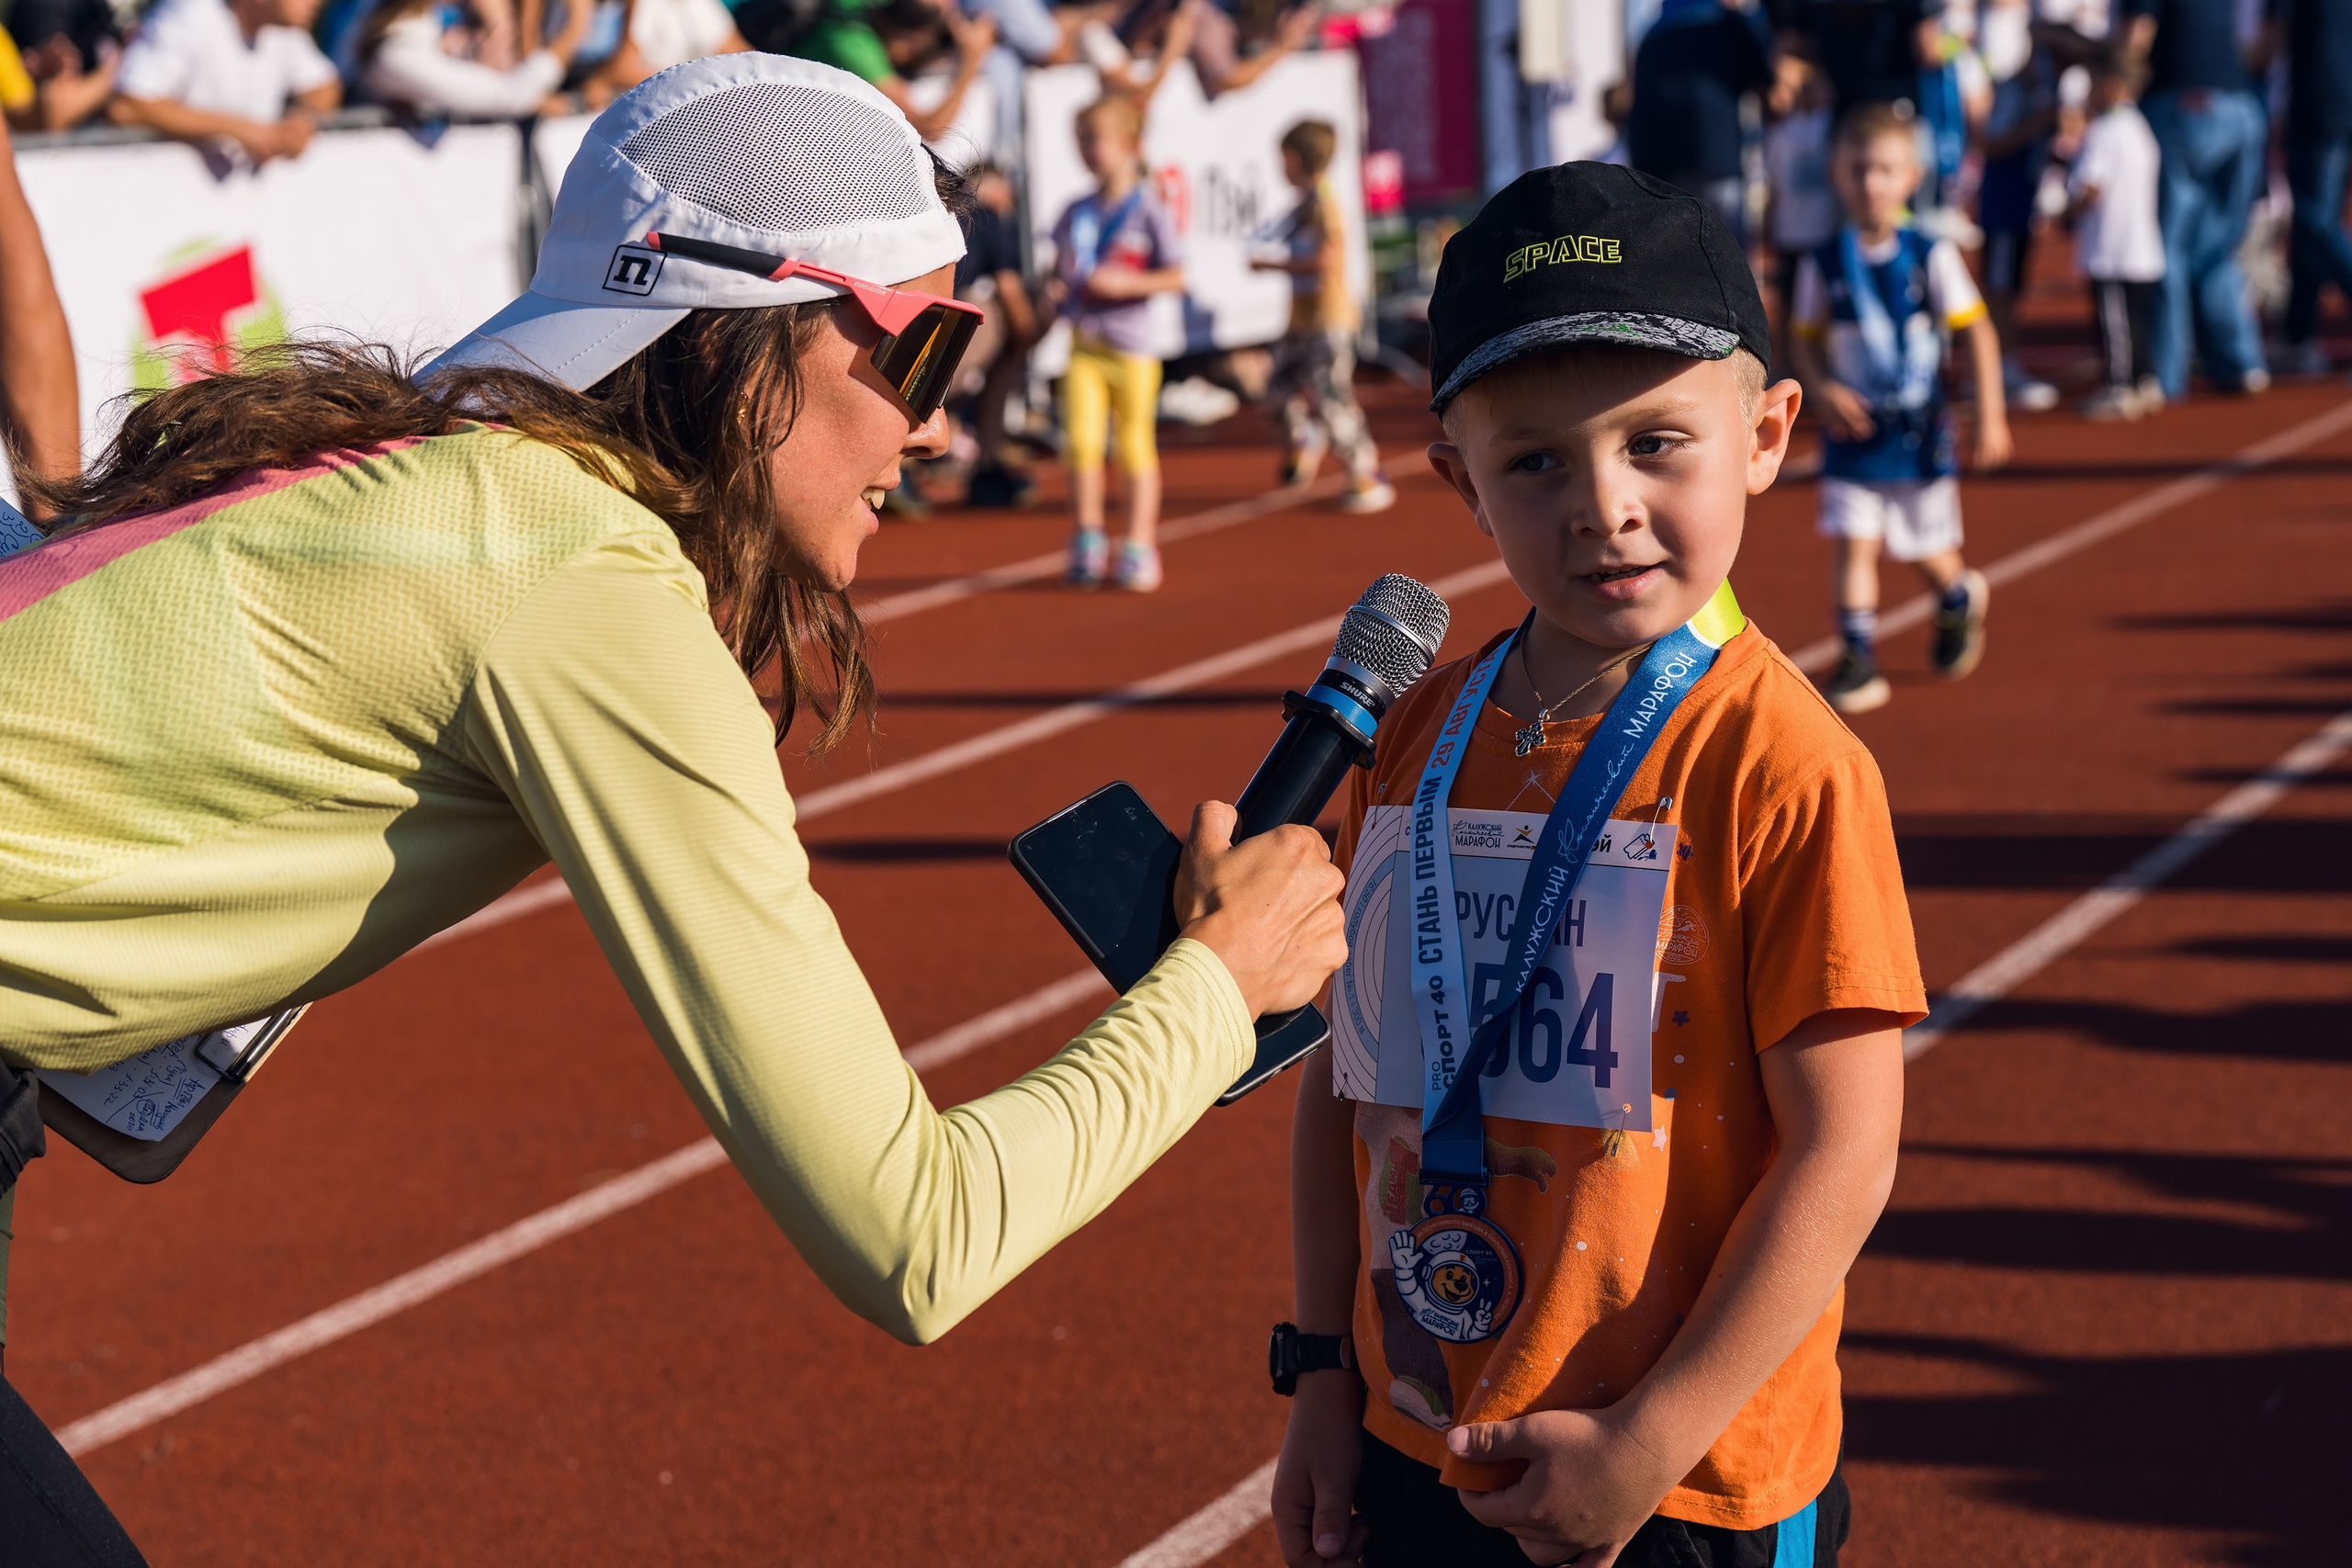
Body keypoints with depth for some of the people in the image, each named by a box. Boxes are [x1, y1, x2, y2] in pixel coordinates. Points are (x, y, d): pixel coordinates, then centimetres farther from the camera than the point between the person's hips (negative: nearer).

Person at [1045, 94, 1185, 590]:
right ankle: (1088, 541, 6)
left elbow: (1175, 277, -6)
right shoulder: (1076, 213, 9)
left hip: (1131, 347, -4)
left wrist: (1126, 283, -18)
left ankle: (1139, 546, 12)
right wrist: (1054, 289, -4)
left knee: (1136, 446, 4)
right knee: (1081, 442, -5)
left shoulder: (1149, 211, -6)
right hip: (1083, 342, 4)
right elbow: (1060, 267, 18)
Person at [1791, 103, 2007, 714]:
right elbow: (1804, 338, 5)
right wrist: (1823, 388, -14)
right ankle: (1860, 663, -3)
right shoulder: (1824, 265, -5)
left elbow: (1978, 330, -5)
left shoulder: (1930, 257, -10)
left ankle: (1960, 600, 44)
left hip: (1919, 431, -1)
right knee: (1852, 544, -9)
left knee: (1929, 550, 11)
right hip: (1852, 432, 1)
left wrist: (1990, 415, -8)